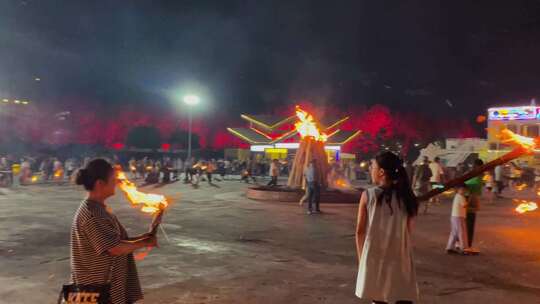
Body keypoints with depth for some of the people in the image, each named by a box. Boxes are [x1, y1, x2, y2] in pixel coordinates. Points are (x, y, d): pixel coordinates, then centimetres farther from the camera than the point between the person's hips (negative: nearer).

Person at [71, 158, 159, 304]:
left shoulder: (99, 209, 8)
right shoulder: (92, 214, -23)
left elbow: (119, 240, 10)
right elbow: (116, 248, -24)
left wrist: (146, 236, 0)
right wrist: (145, 243, -10)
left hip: (108, 284, 10)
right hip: (98, 288, -10)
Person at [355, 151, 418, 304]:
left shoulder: (368, 195, -8)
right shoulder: (405, 197, -2)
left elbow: (360, 231, -4)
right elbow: (408, 231, 2)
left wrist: (361, 258, 7)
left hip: (374, 257, -1)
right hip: (400, 257, 1)